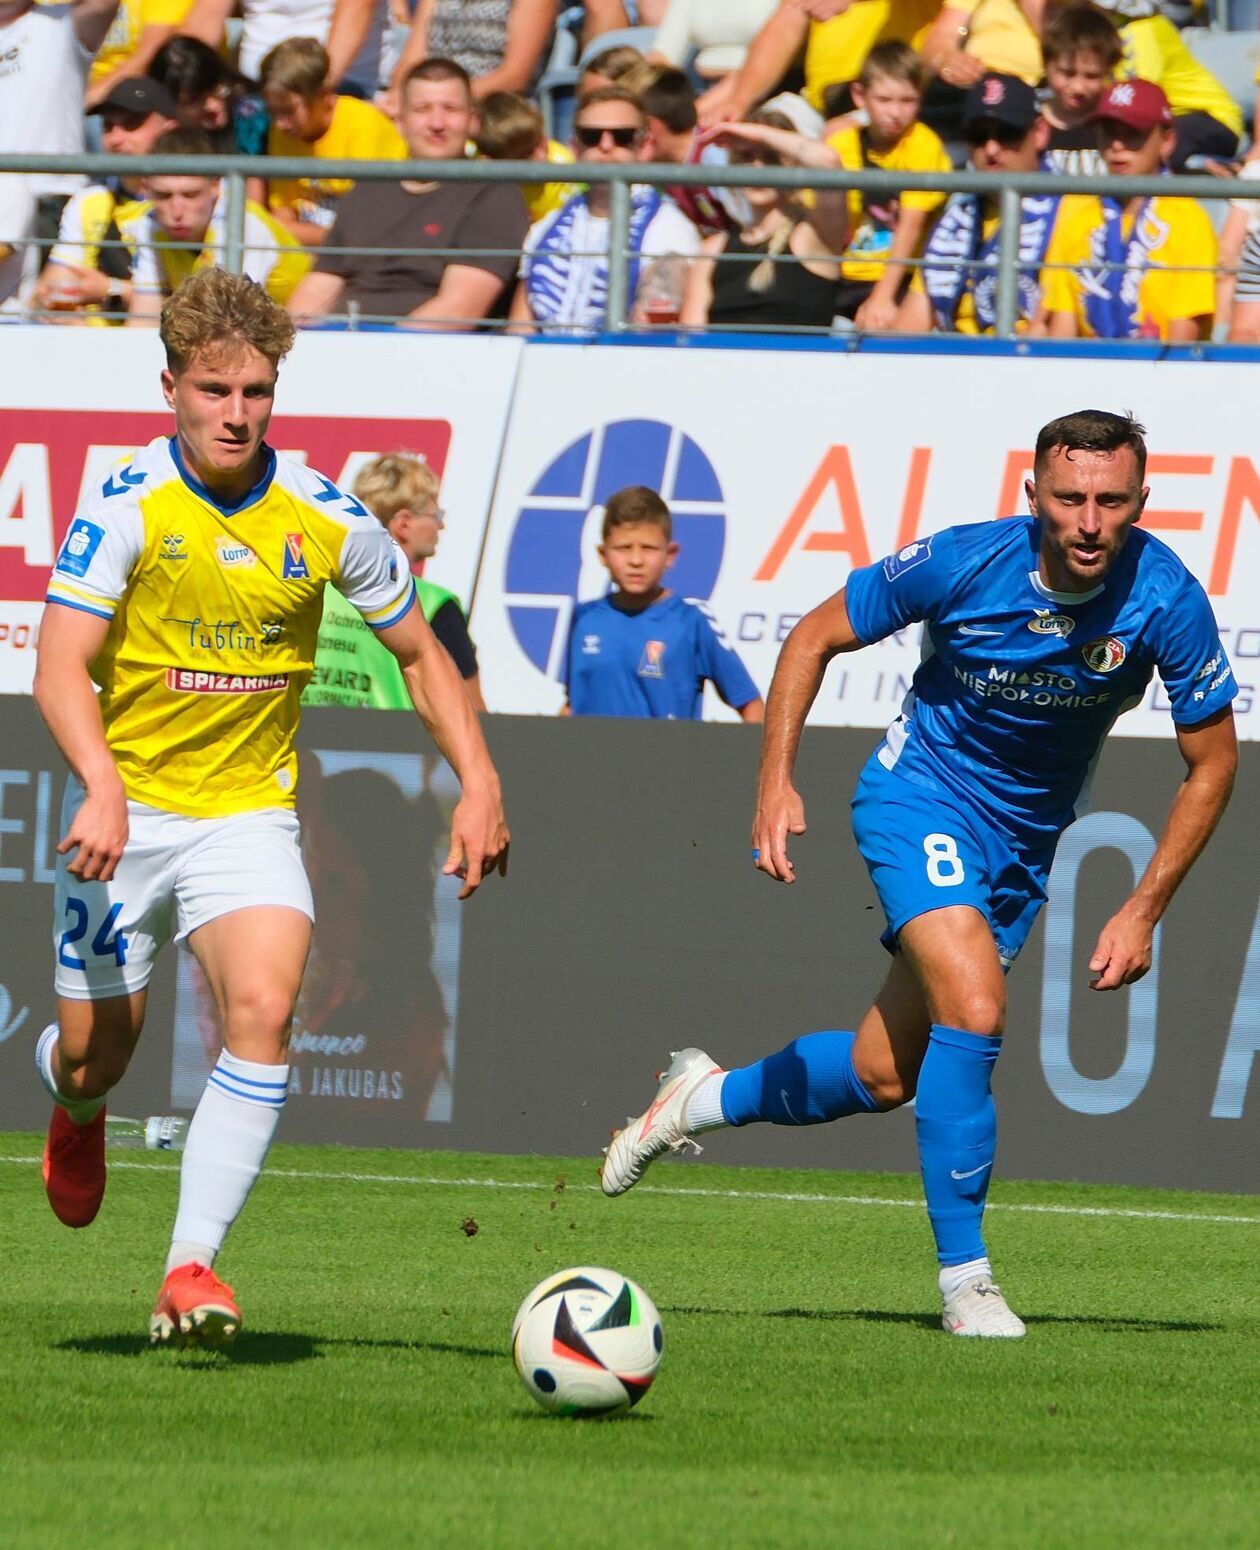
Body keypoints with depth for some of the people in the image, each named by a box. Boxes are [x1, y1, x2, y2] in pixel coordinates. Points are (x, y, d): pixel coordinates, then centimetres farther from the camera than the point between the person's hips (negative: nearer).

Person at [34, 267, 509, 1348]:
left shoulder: (327, 520, -5)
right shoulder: (127, 506, -12)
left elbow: (421, 653, 9)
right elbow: (62, 667, -19)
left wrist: (479, 784, -3)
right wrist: (103, 789, -36)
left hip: (248, 813, 1)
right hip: (125, 809, -1)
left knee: (264, 1010, -24)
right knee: (96, 1051, 4)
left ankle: (193, 1267, -22)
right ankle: (78, 1107, 45)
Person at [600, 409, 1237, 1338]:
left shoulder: (1165, 600, -20)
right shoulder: (964, 564, -23)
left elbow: (1212, 761, -8)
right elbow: (816, 637, -7)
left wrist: (1144, 911, -13)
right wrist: (776, 781, -17)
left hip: (1025, 842, 4)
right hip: (922, 797, -4)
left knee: (881, 1078, 7)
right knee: (974, 1009, -27)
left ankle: (706, 1099, 37)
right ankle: (965, 1278, -15)